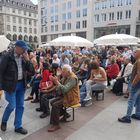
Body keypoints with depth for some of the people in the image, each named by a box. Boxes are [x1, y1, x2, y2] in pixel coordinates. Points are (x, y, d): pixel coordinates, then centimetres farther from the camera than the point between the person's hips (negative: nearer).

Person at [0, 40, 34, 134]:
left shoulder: (23, 57, 4)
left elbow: (32, 72, 1)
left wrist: (27, 60, -12)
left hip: (21, 84, 5)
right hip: (11, 84, -5)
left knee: (20, 106, 9)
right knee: (12, 105, -2)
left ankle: (18, 126, 24)